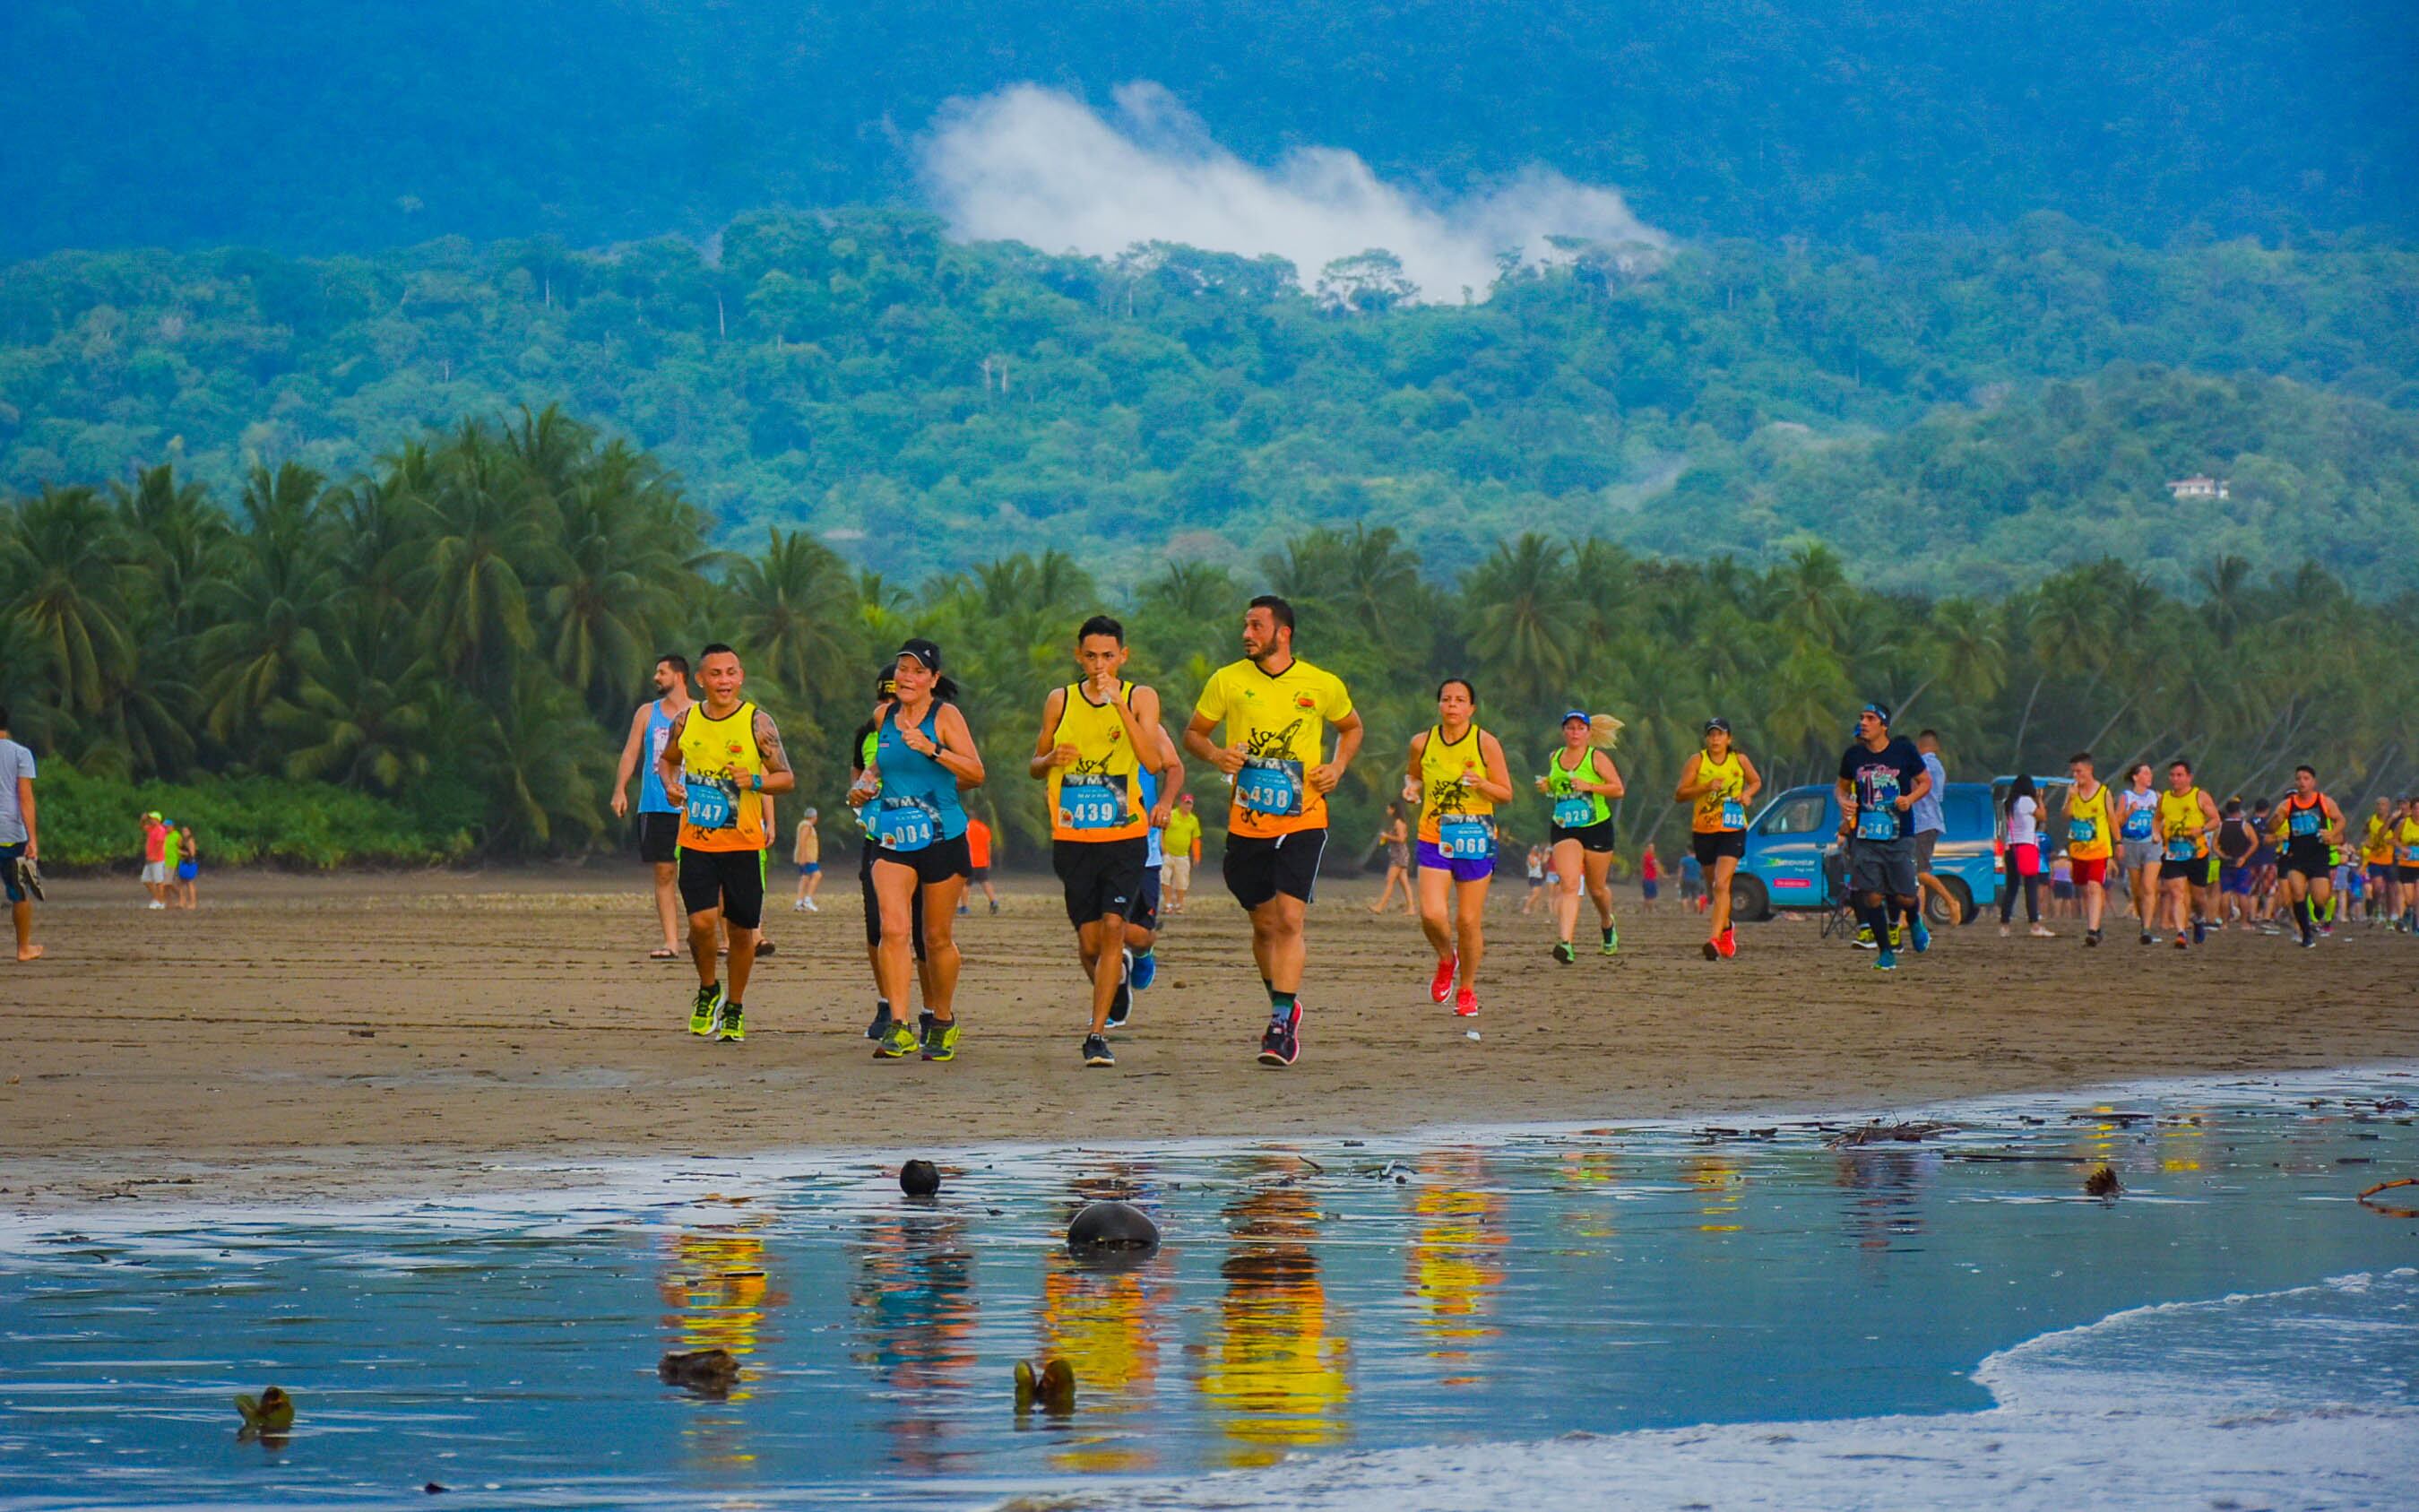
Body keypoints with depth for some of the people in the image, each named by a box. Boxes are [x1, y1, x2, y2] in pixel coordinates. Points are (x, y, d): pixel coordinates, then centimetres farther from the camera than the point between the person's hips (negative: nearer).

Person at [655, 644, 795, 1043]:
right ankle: (707, 991, 13)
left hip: (744, 844, -1)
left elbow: (787, 779, -1)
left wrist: (756, 781, -20)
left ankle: (735, 1008, 25)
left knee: (742, 930, 5)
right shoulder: (685, 721, 3)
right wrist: (670, 784, 1)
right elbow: (667, 760, 23)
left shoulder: (757, 722, -4)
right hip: (696, 841, 1)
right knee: (702, 921, -14)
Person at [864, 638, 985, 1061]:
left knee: (938, 936, 7)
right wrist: (870, 779, 7)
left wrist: (932, 749, -26)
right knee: (894, 929, -15)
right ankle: (899, 1030, -20)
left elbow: (976, 773, -15)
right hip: (892, 841, 3)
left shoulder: (945, 716, -7)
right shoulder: (884, 717, 9)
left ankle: (942, 1022, 26)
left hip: (942, 838, -3)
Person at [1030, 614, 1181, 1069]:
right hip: (1072, 838, 2)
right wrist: (1051, 759, -9)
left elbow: (1155, 762, -13)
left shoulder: (1140, 698, 0)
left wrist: (1120, 705, -20)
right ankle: (1114, 980, 37)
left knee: (1113, 927, -15)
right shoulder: (1060, 701, 6)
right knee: (1089, 942, 3)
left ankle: (1097, 1034, -11)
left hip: (1125, 835, -2)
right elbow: (1034, 766, 15)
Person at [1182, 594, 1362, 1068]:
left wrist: (1337, 767, 2)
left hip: (1303, 821, -2)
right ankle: (1284, 1006, 33)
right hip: (1246, 824, 2)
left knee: (1289, 919, -15)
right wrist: (1215, 754, -10)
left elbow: (1351, 728, 20)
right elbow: (1193, 732, 11)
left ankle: (1282, 1026, -15)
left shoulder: (1323, 686, 1)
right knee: (1264, 924, 9)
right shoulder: (1228, 681, 0)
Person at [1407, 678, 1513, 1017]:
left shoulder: (1486, 744, -3)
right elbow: (1412, 774, 23)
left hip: (1475, 840, -1)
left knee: (1468, 922, 1)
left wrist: (1482, 785, -19)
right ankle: (1445, 959, 18)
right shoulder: (1422, 743, 4)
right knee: (1431, 915, -15)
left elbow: (1506, 794, 1)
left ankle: (1467, 990, 21)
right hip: (1433, 839, 1)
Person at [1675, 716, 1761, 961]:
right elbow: (1679, 794, -6)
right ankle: (1726, 930, 40)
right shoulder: (1698, 761, -2)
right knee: (1712, 887, 15)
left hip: (1733, 830, -2)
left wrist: (1748, 794, -2)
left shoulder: (1739, 760, 2)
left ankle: (1715, 940, -26)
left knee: (1721, 885, -18)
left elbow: (1756, 781, 20)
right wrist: (1705, 788, -21)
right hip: (1703, 830, 2)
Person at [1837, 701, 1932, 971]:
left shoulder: (1903, 750, -3)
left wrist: (1910, 799, -13)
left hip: (1899, 837, -2)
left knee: (1904, 897, -2)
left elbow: (1926, 782, 7)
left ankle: (1915, 921, 34)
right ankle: (1885, 952, 9)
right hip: (1865, 837, 2)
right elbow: (1843, 787, 18)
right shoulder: (1853, 755, 3)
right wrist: (1844, 803, -5)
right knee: (1872, 896, -6)